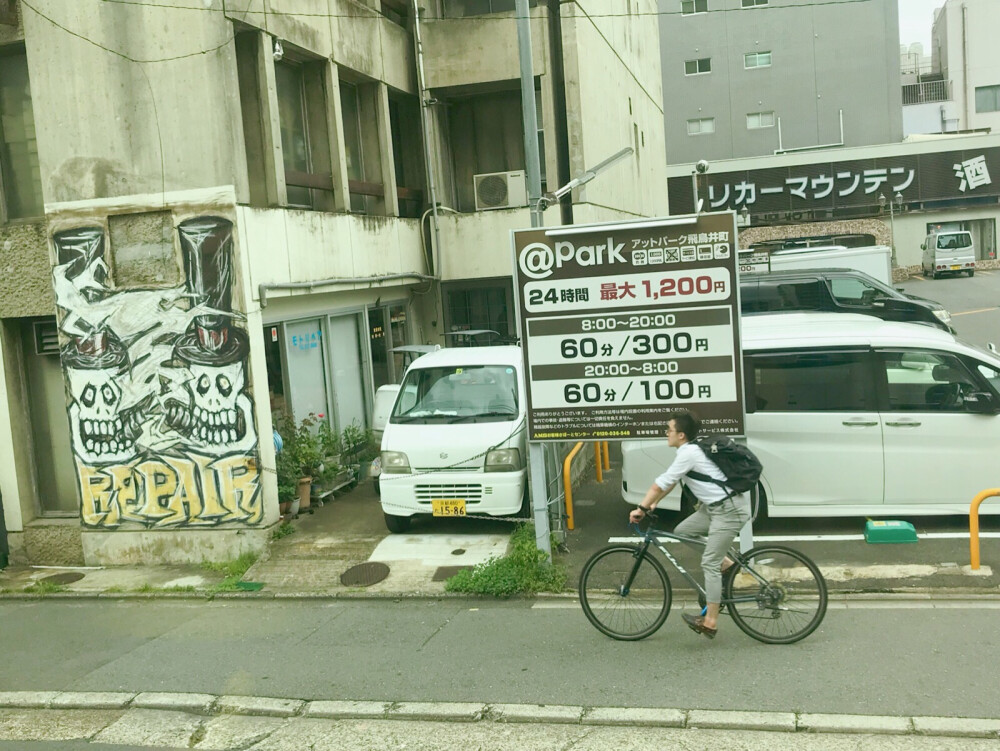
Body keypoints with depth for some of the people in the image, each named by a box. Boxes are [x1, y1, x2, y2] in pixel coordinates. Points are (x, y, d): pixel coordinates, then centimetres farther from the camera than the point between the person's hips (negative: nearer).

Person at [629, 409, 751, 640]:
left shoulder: (688, 453, -19)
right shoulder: (690, 449, 11)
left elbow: (662, 483, -17)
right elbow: (671, 481, 19)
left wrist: (641, 508, -9)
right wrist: (653, 503, 15)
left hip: (729, 510, -10)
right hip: (715, 506, 10)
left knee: (709, 563, -7)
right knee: (682, 531, 10)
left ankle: (710, 621, 0)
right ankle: (722, 562, 17)